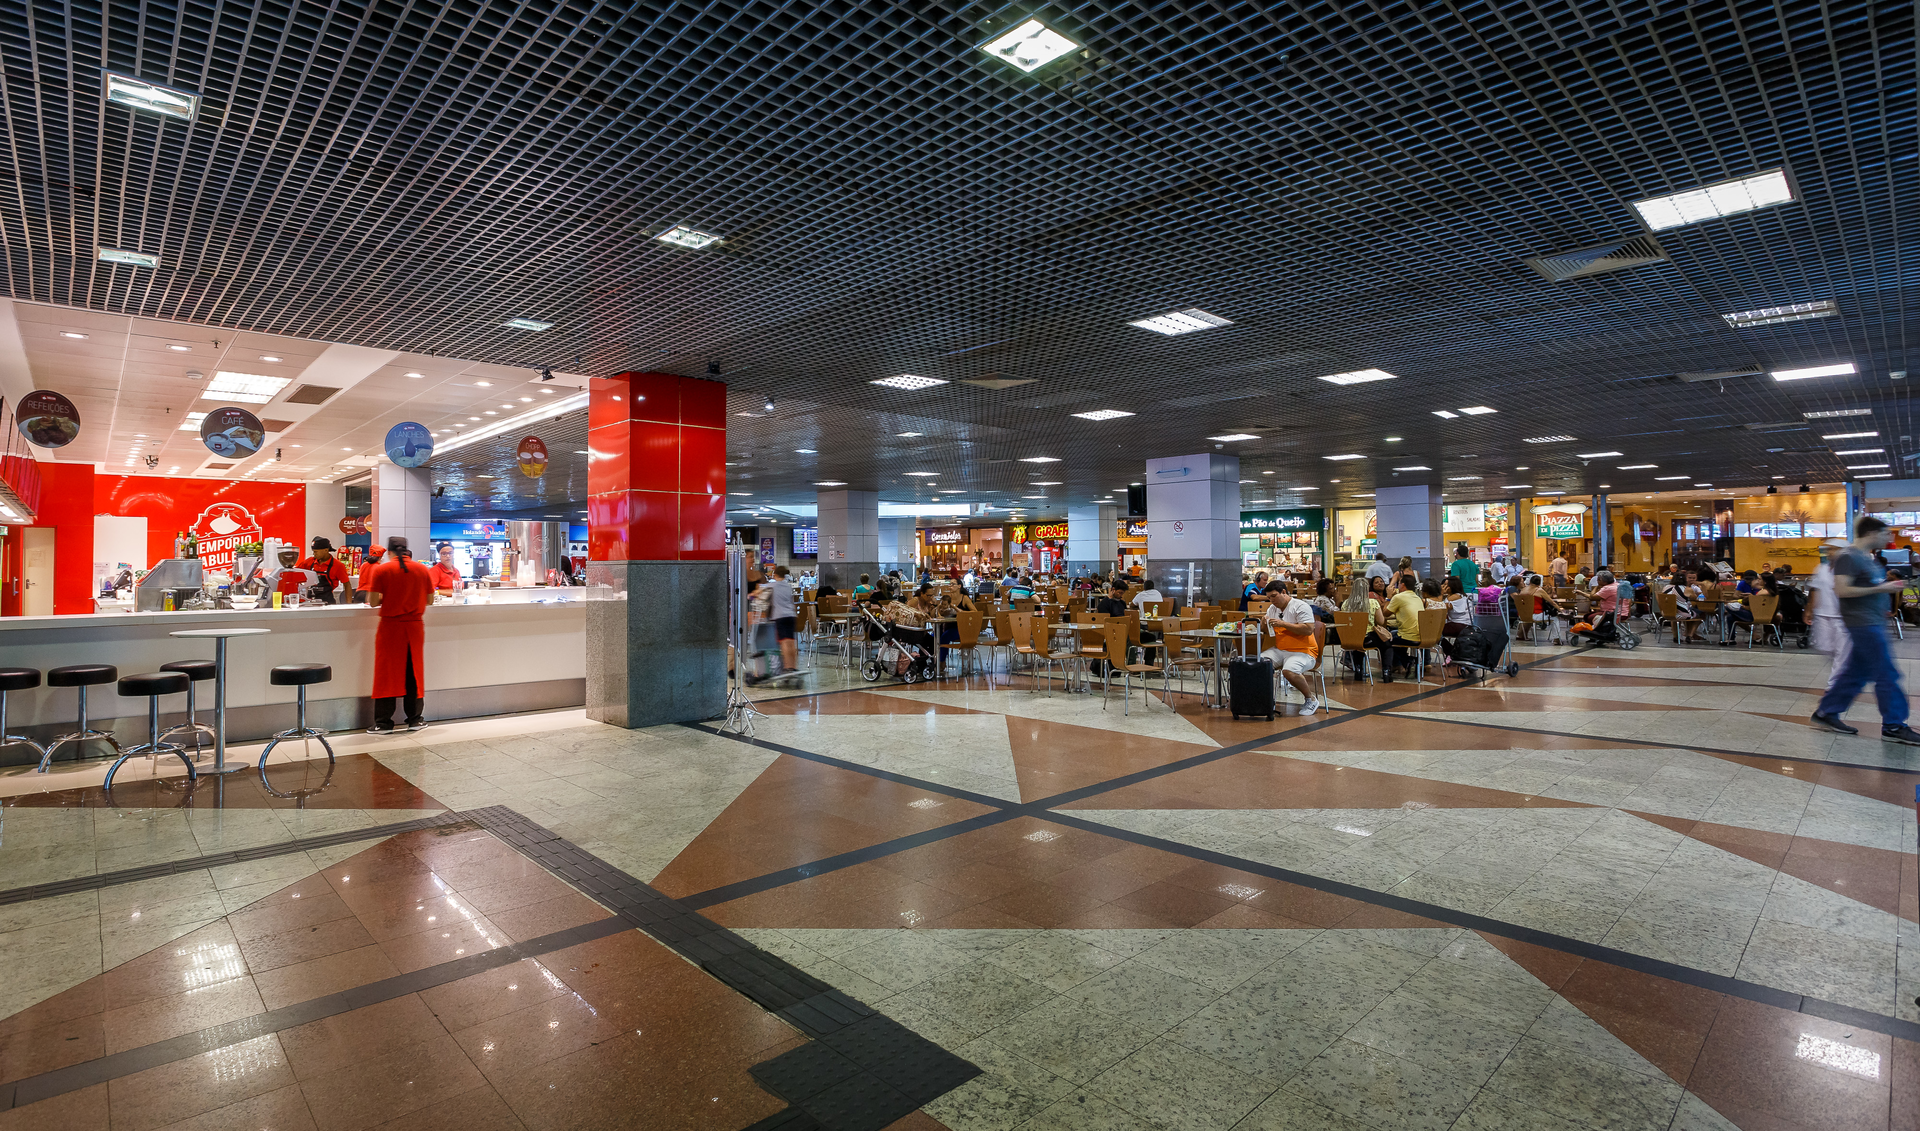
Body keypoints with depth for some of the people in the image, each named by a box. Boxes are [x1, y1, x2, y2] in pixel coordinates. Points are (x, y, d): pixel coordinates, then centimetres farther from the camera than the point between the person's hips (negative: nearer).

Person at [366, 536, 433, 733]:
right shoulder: (422, 570, 1)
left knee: (387, 673, 4)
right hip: (415, 627, 2)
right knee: (413, 672, 9)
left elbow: (373, 602, -9)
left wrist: (387, 597, 11)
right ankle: (415, 719, 13)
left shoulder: (381, 570, -7)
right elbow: (430, 600, 6)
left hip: (390, 626, -2)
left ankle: (383, 722, 7)